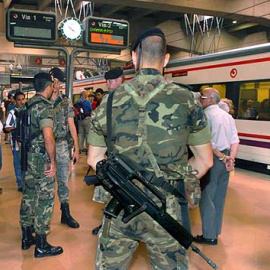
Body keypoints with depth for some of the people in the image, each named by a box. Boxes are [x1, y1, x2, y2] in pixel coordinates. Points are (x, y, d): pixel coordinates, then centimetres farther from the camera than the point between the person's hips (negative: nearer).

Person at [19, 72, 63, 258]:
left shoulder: (26, 106, 10)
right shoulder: (45, 106, -16)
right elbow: (48, 137, -25)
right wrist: (53, 162, -17)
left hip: (27, 157, 9)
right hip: (41, 159, -8)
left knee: (29, 196, 16)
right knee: (45, 200, 0)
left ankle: (26, 237, 29)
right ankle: (41, 245, 9)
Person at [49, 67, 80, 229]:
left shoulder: (66, 103, 6)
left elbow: (72, 126, 6)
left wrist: (76, 149, 1)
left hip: (62, 145, 1)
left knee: (64, 180, 7)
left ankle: (66, 214, 17)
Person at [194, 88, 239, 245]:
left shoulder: (206, 115, -12)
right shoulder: (227, 115, 13)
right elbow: (235, 140, 7)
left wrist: (222, 157, -9)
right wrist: (231, 158, -1)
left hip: (213, 159, -8)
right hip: (225, 160, 8)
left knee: (206, 197, 1)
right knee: (219, 198, 15)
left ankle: (209, 236, 7)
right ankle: (215, 231, 26)